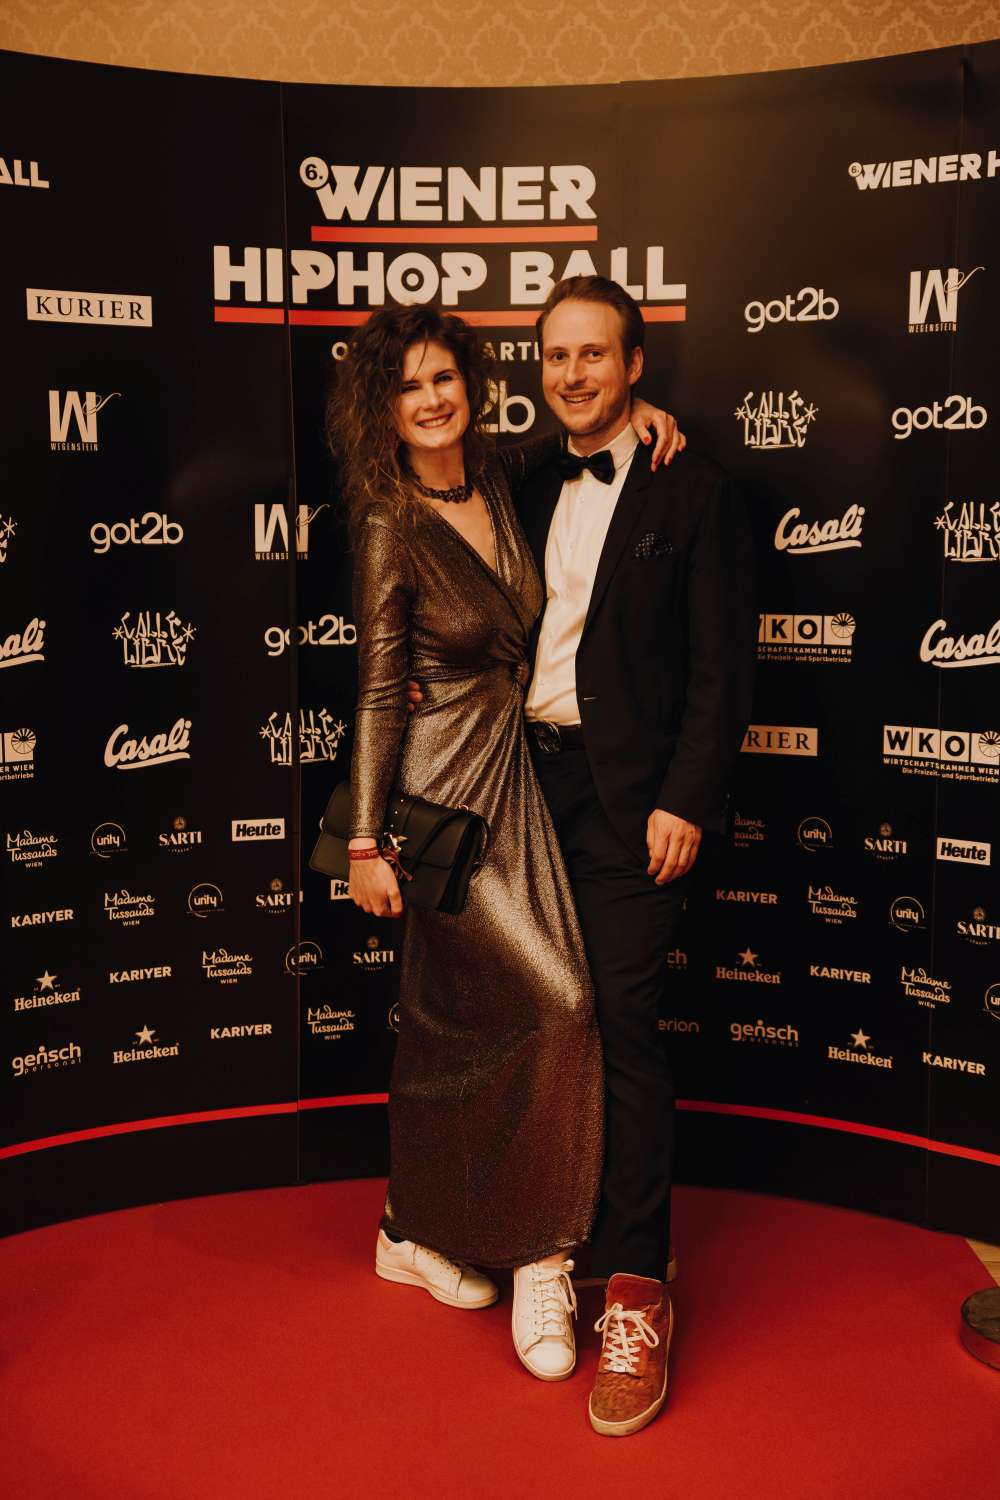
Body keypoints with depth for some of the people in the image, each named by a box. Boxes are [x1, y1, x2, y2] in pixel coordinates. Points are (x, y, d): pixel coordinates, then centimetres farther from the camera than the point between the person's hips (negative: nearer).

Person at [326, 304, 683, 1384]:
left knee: (450, 1021, 14)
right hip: (444, 790, -6)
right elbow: (379, 691, -11)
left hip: (512, 778, 7)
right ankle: (540, 1255, 6)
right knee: (557, 1001, -12)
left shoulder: (502, 481, 6)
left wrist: (632, 409, 6)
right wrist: (366, 840, -12)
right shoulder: (391, 526, -11)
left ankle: (415, 1232, 30)